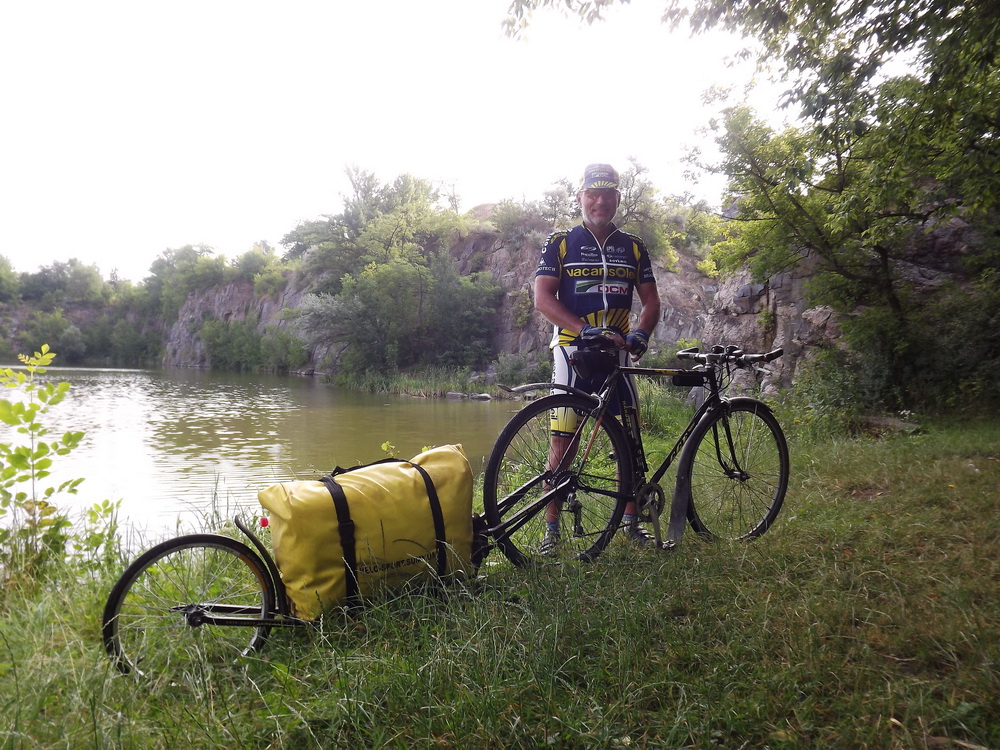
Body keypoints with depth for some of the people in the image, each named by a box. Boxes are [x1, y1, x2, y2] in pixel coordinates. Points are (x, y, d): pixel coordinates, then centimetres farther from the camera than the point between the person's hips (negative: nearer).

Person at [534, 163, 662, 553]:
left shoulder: (633, 247, 12)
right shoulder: (560, 242, 2)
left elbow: (650, 300, 12)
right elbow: (543, 298, -8)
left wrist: (640, 333, -10)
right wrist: (587, 330, -21)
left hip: (617, 353, 3)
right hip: (573, 350, -3)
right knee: (563, 441, -5)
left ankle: (631, 520, 18)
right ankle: (551, 528, 4)